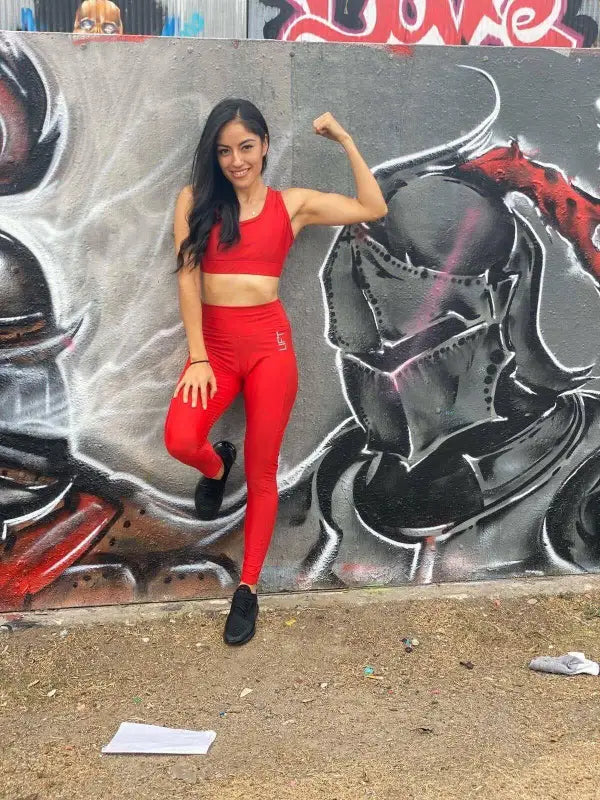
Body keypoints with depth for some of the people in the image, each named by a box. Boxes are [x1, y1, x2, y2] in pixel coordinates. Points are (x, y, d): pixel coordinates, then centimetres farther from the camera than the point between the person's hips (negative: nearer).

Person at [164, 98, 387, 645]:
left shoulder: (292, 203, 6)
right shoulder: (195, 200, 5)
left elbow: (374, 209, 5)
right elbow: (188, 278, -2)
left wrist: (345, 141, 2)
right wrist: (198, 358, -9)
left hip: (269, 342, 0)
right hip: (214, 343, 1)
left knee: (262, 473, 2)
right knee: (180, 440, -24)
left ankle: (248, 589, 18)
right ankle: (217, 466, 16)